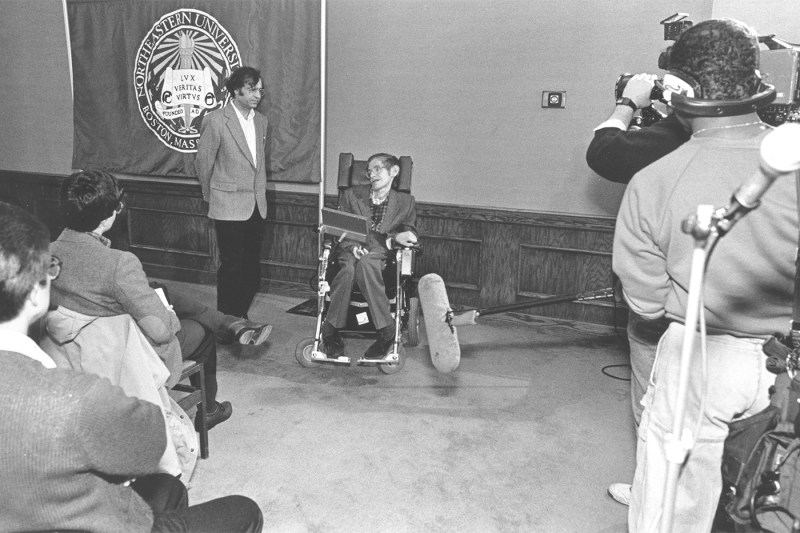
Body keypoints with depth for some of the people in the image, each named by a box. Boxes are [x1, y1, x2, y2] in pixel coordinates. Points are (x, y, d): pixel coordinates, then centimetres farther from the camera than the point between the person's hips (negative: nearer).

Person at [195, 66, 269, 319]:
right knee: (232, 267, 1)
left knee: (252, 268, 10)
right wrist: (212, 196, 8)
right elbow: (203, 164, -2)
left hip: (256, 207, 6)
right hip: (229, 208, -6)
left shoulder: (261, 121, 9)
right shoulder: (216, 121, -10)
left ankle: (241, 317, 25)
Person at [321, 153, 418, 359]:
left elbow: (410, 233, 14)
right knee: (349, 267, -36)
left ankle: (386, 331, -35)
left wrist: (397, 237, -11)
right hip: (350, 251, 2)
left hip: (380, 255, -1)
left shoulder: (406, 202, 15)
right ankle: (331, 329, -27)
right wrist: (352, 246, -12)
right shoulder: (351, 195, 16)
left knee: (366, 263, -39)